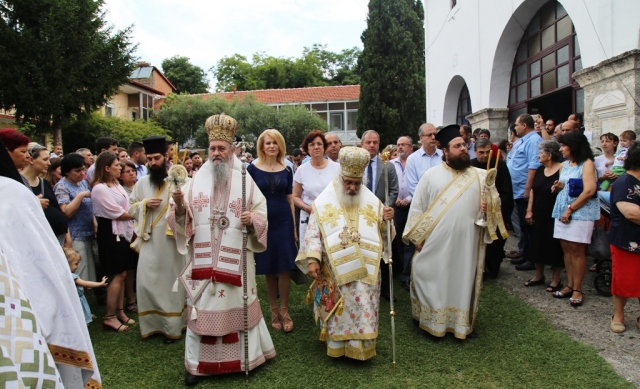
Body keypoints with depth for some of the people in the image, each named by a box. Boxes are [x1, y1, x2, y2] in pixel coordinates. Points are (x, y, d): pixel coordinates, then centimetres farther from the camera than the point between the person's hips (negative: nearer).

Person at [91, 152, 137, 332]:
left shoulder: (116, 184, 13)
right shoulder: (100, 188, -14)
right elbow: (116, 213, -15)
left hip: (122, 232, 8)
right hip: (110, 233, -8)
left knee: (122, 274, 11)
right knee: (117, 275, -5)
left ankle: (119, 312, 21)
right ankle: (109, 317, 5)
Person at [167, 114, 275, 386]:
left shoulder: (244, 180, 2)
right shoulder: (196, 180, 4)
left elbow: (262, 211, 4)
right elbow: (182, 219, 0)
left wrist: (253, 218, -16)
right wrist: (179, 206, -20)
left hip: (236, 258, -1)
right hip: (203, 259, 1)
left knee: (238, 304, 9)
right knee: (203, 306, 6)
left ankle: (243, 356, 28)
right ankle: (199, 363, 20)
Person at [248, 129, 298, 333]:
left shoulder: (286, 170, 4)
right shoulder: (253, 169, -4)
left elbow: (290, 200, 9)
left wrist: (294, 227, 8)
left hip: (284, 222, 2)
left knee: (284, 268, 3)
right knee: (268, 269, 9)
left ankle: (284, 311, 17)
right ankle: (274, 310, 24)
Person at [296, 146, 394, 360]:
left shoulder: (372, 202, 3)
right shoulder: (323, 202, -3)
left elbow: (382, 233, 8)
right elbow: (313, 234, -4)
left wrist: (386, 220, -13)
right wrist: (312, 259, -15)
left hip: (365, 271, 2)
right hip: (334, 272, -2)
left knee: (364, 311, 8)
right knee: (338, 313, 9)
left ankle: (361, 347, 24)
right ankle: (336, 346, 26)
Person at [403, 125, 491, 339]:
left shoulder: (480, 176, 5)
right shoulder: (431, 175, 0)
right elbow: (417, 207, 0)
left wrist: (489, 208, -15)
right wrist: (417, 236, -5)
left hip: (467, 243, 2)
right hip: (435, 243, -1)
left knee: (464, 282, 10)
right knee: (433, 283, 6)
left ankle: (463, 324, 26)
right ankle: (432, 322, 21)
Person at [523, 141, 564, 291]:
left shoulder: (561, 170, -13)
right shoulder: (540, 170, 8)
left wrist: (560, 188, -29)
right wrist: (529, 210, 7)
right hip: (539, 215, 7)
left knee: (554, 247, 3)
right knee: (537, 244, 13)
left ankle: (556, 280, 18)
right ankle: (539, 275, 29)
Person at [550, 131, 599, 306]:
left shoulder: (587, 163, -5)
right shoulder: (564, 165, 15)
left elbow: (589, 190, -15)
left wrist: (570, 209, -15)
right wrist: (559, 186, 2)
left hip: (581, 212, -6)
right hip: (562, 211, 7)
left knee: (576, 250, -5)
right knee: (566, 248, 5)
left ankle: (577, 290, 2)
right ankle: (570, 285, 13)